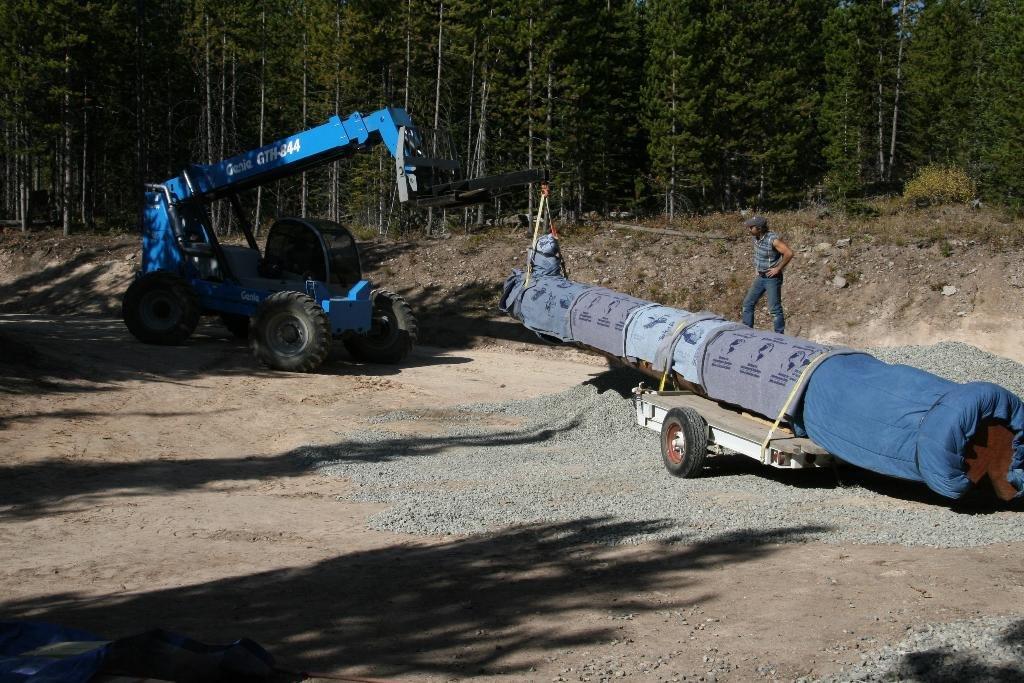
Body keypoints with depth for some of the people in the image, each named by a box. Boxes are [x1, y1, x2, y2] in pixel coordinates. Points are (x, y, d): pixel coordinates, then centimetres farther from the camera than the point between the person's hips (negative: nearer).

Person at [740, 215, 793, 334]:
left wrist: (778, 269, -21)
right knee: (748, 304, 10)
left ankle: (779, 335, 6)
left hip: (772, 279, -8)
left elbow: (789, 253, -27)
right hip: (760, 277, 8)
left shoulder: (773, 239, -23)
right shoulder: (755, 237, 2)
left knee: (774, 308, -3)